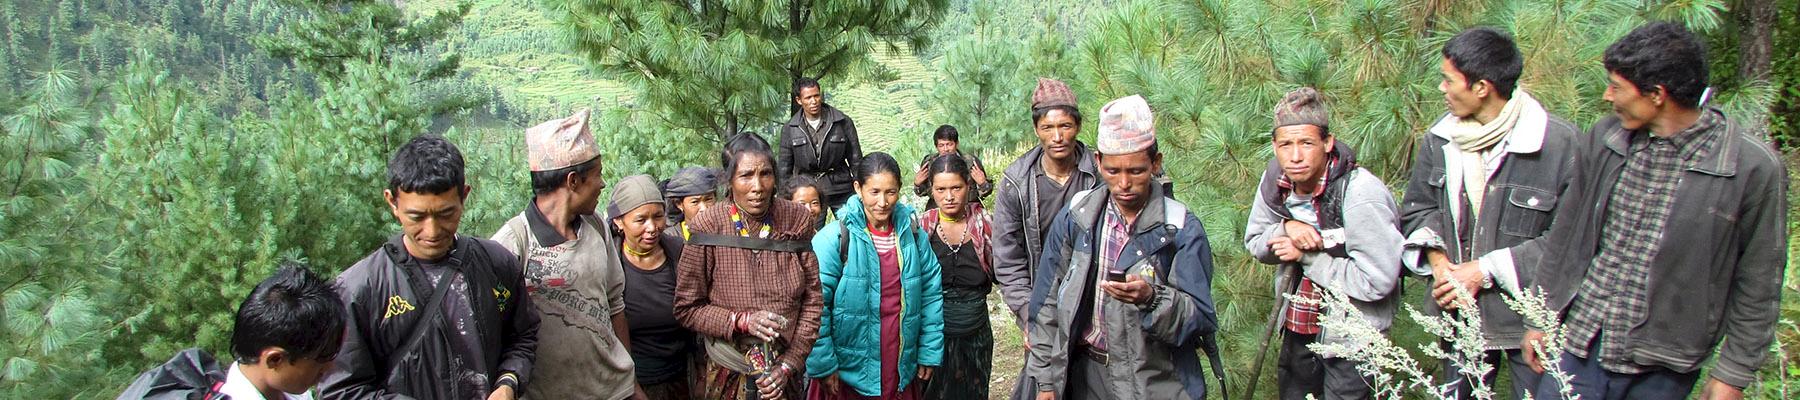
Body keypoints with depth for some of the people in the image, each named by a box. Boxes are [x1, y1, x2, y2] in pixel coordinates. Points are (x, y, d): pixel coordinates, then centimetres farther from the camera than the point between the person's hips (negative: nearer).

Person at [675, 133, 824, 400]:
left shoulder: (795, 220, -6)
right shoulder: (707, 228, -13)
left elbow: (812, 298, -2)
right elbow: (687, 308, -8)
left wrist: (788, 364, -7)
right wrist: (742, 322, -21)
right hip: (729, 376, -2)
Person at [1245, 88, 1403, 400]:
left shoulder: (1361, 194, -27)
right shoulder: (1275, 179, -8)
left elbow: (1377, 281, -28)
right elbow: (1254, 243, 4)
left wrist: (1307, 256, -22)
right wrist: (1285, 229, -18)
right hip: (1297, 328, 6)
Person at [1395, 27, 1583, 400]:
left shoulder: (1558, 143, -17)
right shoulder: (1439, 139, 1)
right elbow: (1417, 206, 11)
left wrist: (1485, 270, -17)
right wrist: (1438, 262, -7)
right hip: (1459, 312, 5)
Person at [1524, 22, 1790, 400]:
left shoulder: (1754, 165, -11)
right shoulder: (1603, 138, -1)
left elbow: (1758, 284, -3)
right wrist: (1541, 317, 10)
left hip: (1664, 368, -2)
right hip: (1580, 344, 3)